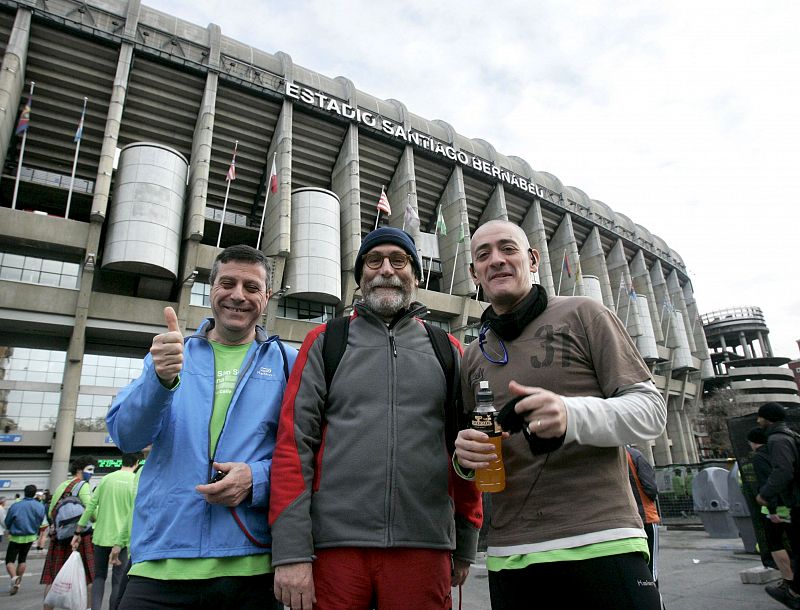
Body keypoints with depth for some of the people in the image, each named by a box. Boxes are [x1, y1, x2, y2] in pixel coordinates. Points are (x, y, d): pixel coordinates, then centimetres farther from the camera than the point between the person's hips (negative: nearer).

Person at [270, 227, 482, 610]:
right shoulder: (325, 342, 6)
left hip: (424, 548, 1)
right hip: (334, 545, 0)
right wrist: (291, 550, -9)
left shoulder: (448, 350, 10)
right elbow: (293, 441, -2)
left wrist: (466, 545, 10)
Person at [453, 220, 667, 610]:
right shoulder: (473, 355, 13)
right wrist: (466, 457, -5)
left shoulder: (583, 314, 0)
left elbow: (651, 409, -4)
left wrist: (574, 416, -24)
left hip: (600, 540, -3)